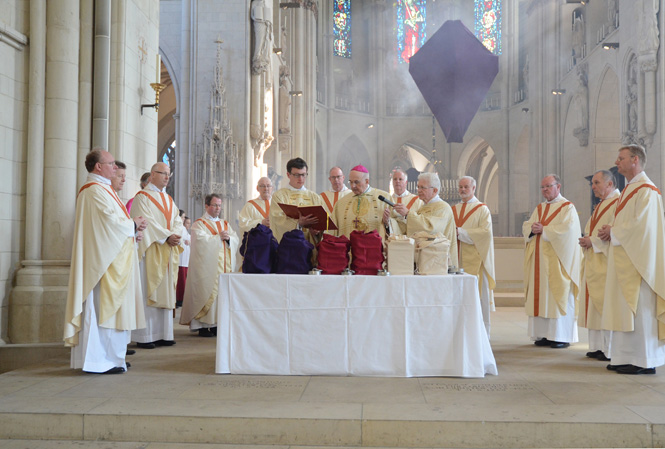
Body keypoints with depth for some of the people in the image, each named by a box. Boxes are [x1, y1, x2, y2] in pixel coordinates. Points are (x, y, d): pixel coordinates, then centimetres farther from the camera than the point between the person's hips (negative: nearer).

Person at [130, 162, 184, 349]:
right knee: (148, 293, -6)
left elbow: (177, 220, 11)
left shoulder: (169, 199, 20)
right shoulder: (142, 197, -2)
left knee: (165, 292, 6)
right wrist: (167, 237, -19)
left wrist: (175, 235, -9)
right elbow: (147, 222, -13)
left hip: (168, 252, 7)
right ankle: (144, 337, -3)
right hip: (150, 250, -7)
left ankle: (163, 334, 9)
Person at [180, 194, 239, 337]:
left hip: (224, 265, 6)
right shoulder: (199, 224, 3)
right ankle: (204, 325, -5)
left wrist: (228, 237, -9)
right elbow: (201, 240, -13)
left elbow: (236, 239, 12)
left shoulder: (225, 224, 21)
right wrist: (218, 237, -12)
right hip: (208, 265, -6)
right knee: (208, 292, -9)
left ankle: (217, 323, 5)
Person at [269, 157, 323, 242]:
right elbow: (279, 219, -8)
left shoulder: (315, 197, 19)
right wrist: (299, 223, -24)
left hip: (309, 243, 3)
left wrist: (317, 230, -11)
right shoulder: (279, 196, 7)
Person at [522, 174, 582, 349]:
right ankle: (544, 334, 9)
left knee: (559, 295, -5)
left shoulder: (567, 207, -2)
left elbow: (567, 228, -16)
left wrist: (543, 230, -15)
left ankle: (562, 336, 0)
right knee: (541, 295, 4)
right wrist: (532, 229, -9)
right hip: (539, 260, 7)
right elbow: (526, 226, 13)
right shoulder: (539, 208, 19)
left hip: (557, 260, -6)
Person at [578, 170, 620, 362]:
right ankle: (597, 346, 12)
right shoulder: (600, 206, 21)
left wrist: (593, 241, -16)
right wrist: (586, 240, 5)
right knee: (594, 305, 7)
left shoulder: (618, 203, -9)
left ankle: (611, 350, -2)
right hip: (593, 262, 9)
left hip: (607, 262, -9)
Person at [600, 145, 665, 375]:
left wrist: (613, 232, -10)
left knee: (639, 309, -6)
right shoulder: (629, 189, 18)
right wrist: (611, 230, 4)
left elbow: (641, 224, -21)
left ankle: (644, 361, 0)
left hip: (638, 259, -10)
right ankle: (626, 357, 15)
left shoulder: (646, 190, -12)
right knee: (625, 308, 9)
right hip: (624, 260, 10)